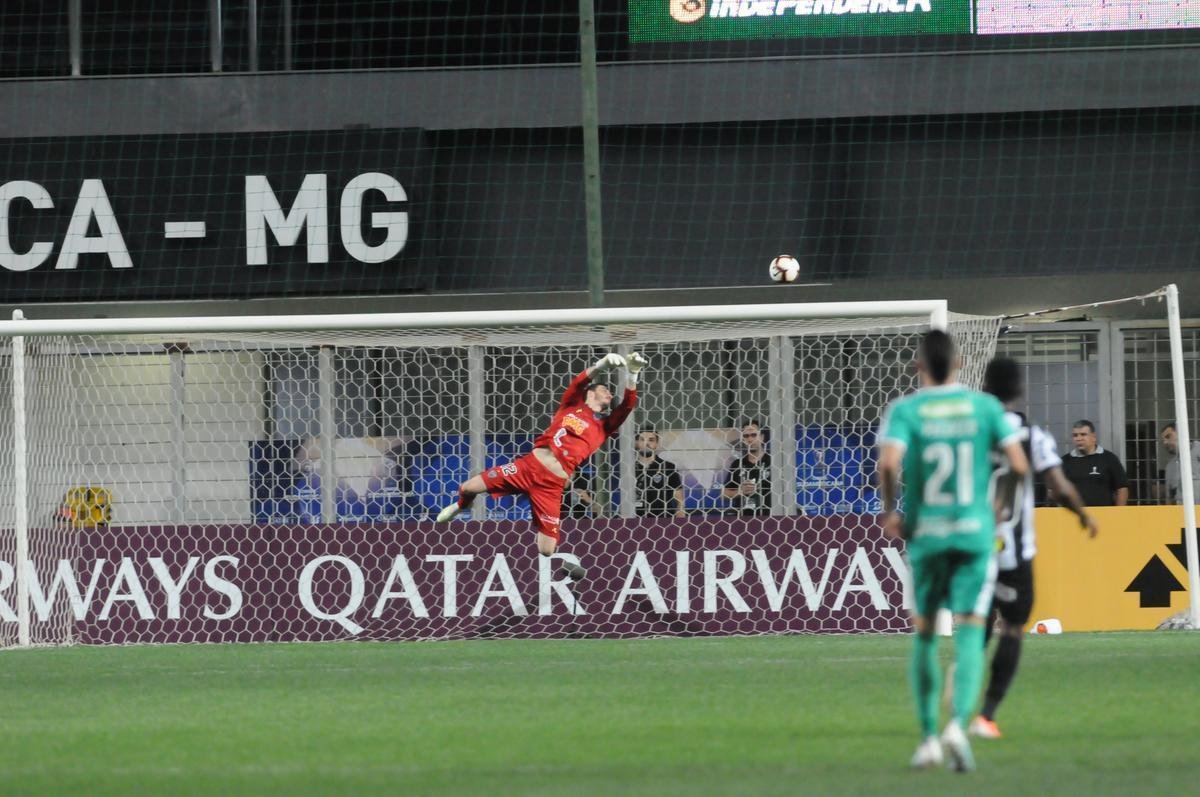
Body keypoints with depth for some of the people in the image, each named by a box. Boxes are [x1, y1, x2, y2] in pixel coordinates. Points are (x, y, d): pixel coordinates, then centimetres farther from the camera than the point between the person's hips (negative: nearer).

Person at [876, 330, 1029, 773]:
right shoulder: (985, 406, 1)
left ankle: (928, 737, 18)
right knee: (969, 636, -5)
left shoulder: (904, 410, -3)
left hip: (924, 536, 0)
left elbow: (889, 462, -19)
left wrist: (889, 510, -4)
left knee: (924, 636, 16)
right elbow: (1019, 465, -3)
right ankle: (959, 724, -27)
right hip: (976, 533, 0)